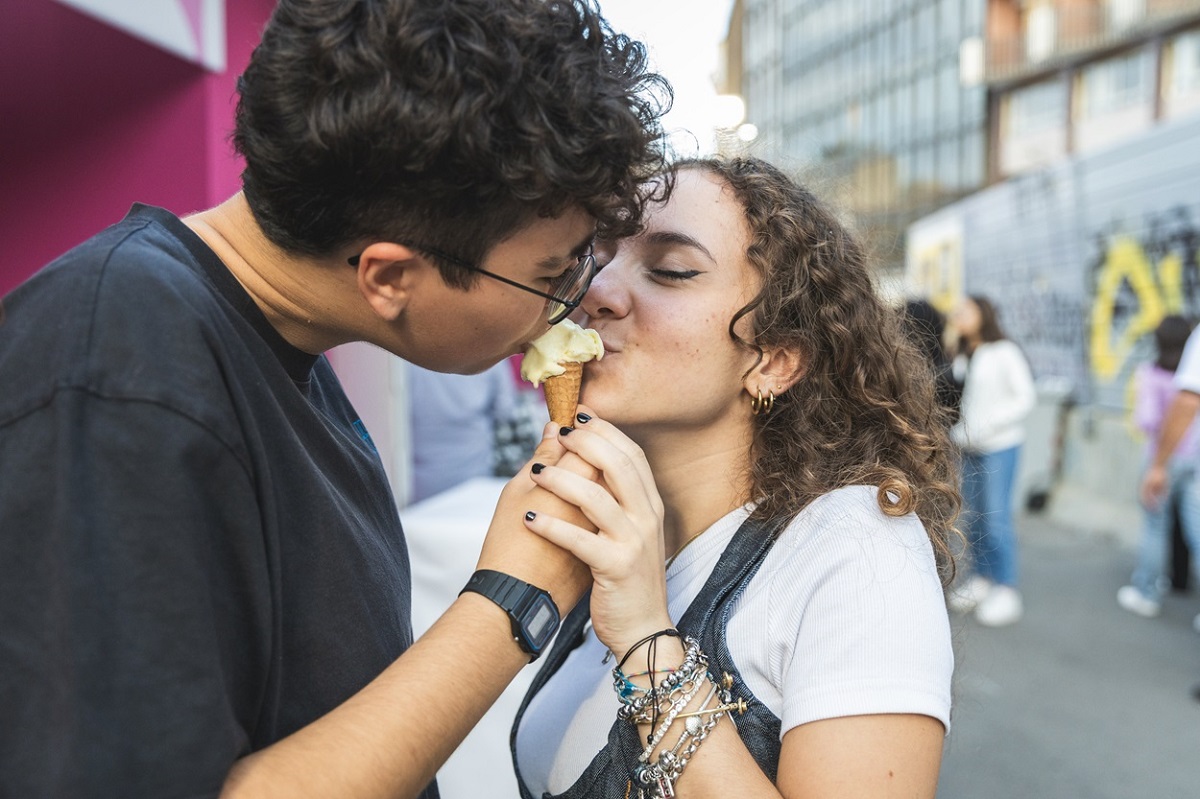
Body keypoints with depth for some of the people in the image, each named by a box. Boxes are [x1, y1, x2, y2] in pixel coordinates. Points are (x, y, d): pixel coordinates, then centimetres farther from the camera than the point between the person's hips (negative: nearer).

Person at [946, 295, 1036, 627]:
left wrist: (988, 425, -17)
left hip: (999, 446, -6)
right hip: (970, 449, 6)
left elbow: (1025, 397, -10)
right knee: (973, 516, 9)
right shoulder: (961, 358, 12)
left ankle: (1006, 588, 4)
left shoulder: (1005, 353, -7)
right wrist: (956, 430, -2)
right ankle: (980, 578, 21)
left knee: (995, 517, -6)